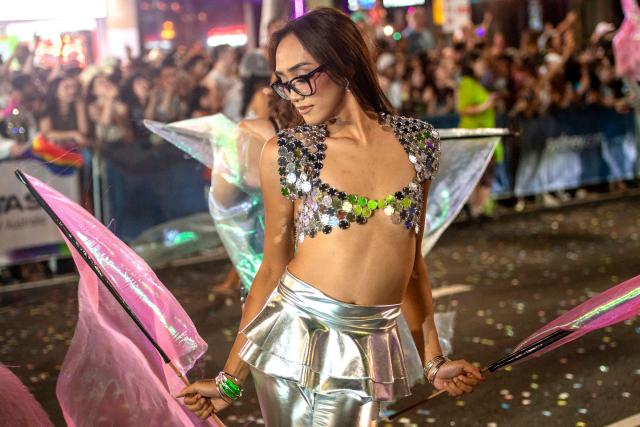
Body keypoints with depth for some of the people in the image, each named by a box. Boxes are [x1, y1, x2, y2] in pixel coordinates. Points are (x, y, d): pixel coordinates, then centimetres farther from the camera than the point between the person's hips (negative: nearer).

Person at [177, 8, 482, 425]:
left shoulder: (418, 142, 2)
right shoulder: (285, 152, -3)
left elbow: (411, 259, 10)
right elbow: (273, 267, 3)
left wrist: (434, 358, 13)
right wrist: (232, 377, 4)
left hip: (368, 348, 1)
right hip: (293, 334, -1)